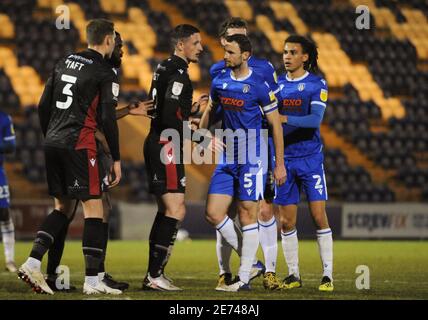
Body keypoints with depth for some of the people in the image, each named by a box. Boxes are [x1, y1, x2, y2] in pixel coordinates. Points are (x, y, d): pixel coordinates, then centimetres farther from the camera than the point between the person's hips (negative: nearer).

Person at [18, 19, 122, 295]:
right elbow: (107, 119, -11)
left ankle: (32, 263, 4)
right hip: (79, 145, -7)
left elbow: (44, 106, 15)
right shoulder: (105, 73, -5)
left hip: (53, 142, 7)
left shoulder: (65, 62, 15)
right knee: (94, 208, -2)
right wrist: (116, 159, -5)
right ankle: (92, 280, -4)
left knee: (62, 207, 17)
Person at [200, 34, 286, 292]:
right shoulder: (220, 82, 7)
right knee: (213, 213, -1)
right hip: (227, 157, 6)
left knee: (248, 214, -3)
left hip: (252, 157, -6)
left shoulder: (259, 86, -10)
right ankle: (249, 260, 14)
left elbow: (276, 124, -5)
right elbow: (211, 111, 25)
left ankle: (244, 278, 3)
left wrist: (280, 164, -6)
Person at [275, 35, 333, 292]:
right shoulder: (277, 84, 9)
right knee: (286, 221, 2)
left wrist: (285, 119, -30)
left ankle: (328, 275, -1)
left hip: (310, 158, -4)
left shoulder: (317, 84, -4)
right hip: (284, 159, 4)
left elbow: (315, 119, -17)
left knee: (319, 216, -7)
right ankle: (293, 275, 11)